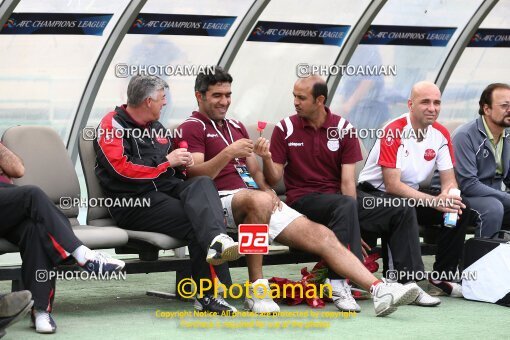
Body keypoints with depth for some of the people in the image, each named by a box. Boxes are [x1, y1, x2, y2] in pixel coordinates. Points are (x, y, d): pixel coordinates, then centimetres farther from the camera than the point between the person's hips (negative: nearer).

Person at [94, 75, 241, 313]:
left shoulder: (157, 128, 26)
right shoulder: (112, 125, 2)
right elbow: (122, 169, -12)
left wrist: (183, 162, 12)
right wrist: (166, 162, -7)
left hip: (167, 190, 7)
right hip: (134, 202, -6)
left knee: (202, 183, -27)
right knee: (193, 222, -29)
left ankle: (216, 241, -55)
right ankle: (207, 295, -36)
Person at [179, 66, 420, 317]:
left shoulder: (236, 127, 28)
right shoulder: (192, 128, 5)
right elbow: (197, 176, -9)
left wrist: (267, 190, 1)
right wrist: (228, 153, -22)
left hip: (258, 198, 7)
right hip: (222, 200, -7)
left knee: (321, 235, -11)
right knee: (260, 200, -42)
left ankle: (378, 289, -22)